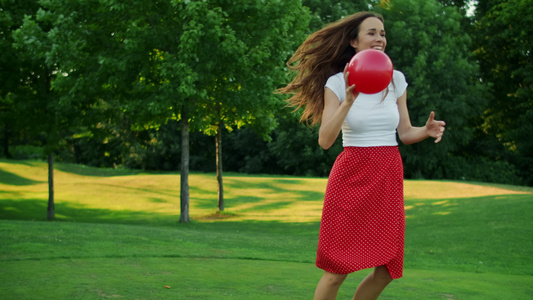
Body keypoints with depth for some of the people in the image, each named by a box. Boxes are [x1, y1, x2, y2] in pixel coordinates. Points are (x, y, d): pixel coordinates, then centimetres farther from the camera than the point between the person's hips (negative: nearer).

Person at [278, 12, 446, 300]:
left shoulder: (396, 80, 7)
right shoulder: (337, 83, -5)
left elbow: (405, 132, 12)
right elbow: (325, 141, -13)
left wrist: (426, 130, -9)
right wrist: (348, 102, -24)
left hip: (388, 178, 4)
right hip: (352, 175, -4)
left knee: (386, 270, 4)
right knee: (338, 270, -6)